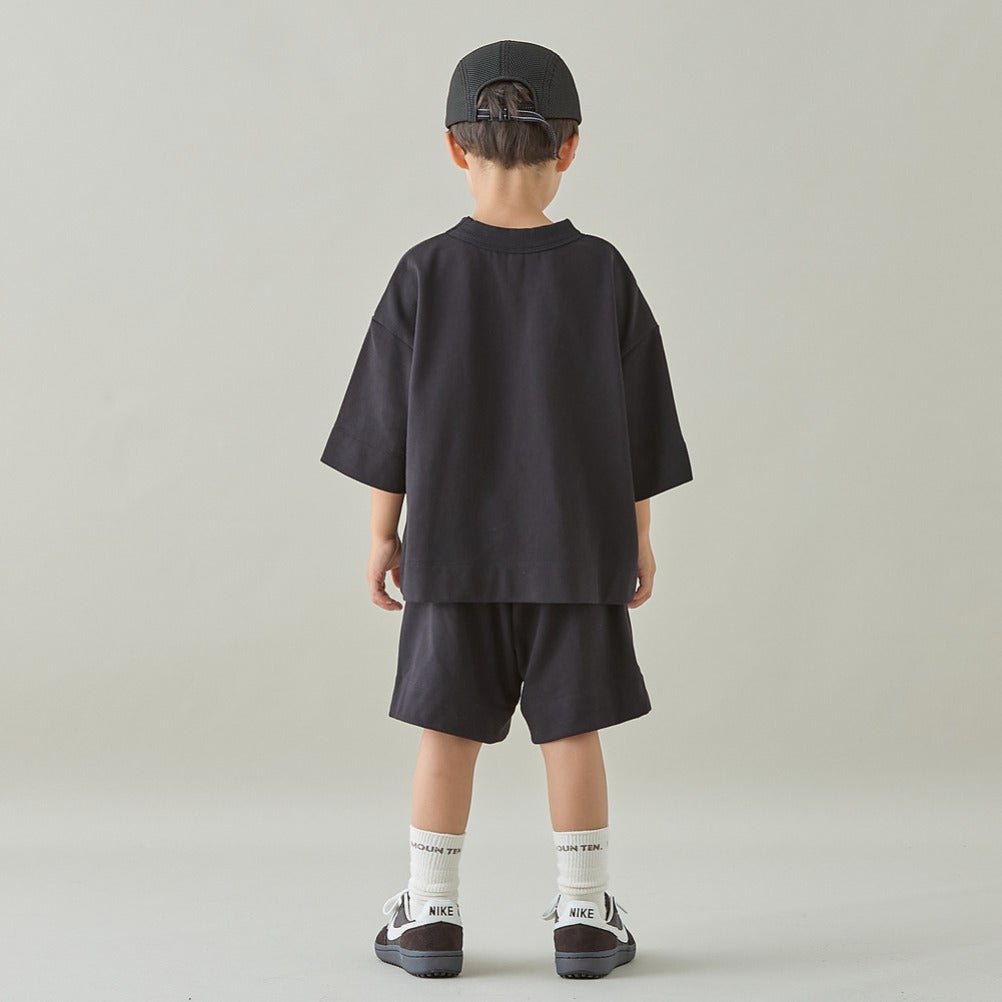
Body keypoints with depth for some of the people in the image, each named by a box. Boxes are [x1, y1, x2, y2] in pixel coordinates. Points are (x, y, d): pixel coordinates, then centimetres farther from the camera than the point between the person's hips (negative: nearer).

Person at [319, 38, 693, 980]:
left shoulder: (426, 274, -6)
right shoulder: (601, 273, -4)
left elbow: (389, 419, -2)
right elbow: (639, 419, 1)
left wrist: (384, 530, 7)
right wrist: (639, 535, 11)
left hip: (451, 546, 0)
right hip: (577, 546, 0)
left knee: (447, 728, 7)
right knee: (571, 727, 7)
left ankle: (430, 916, 14)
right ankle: (585, 917, 13)